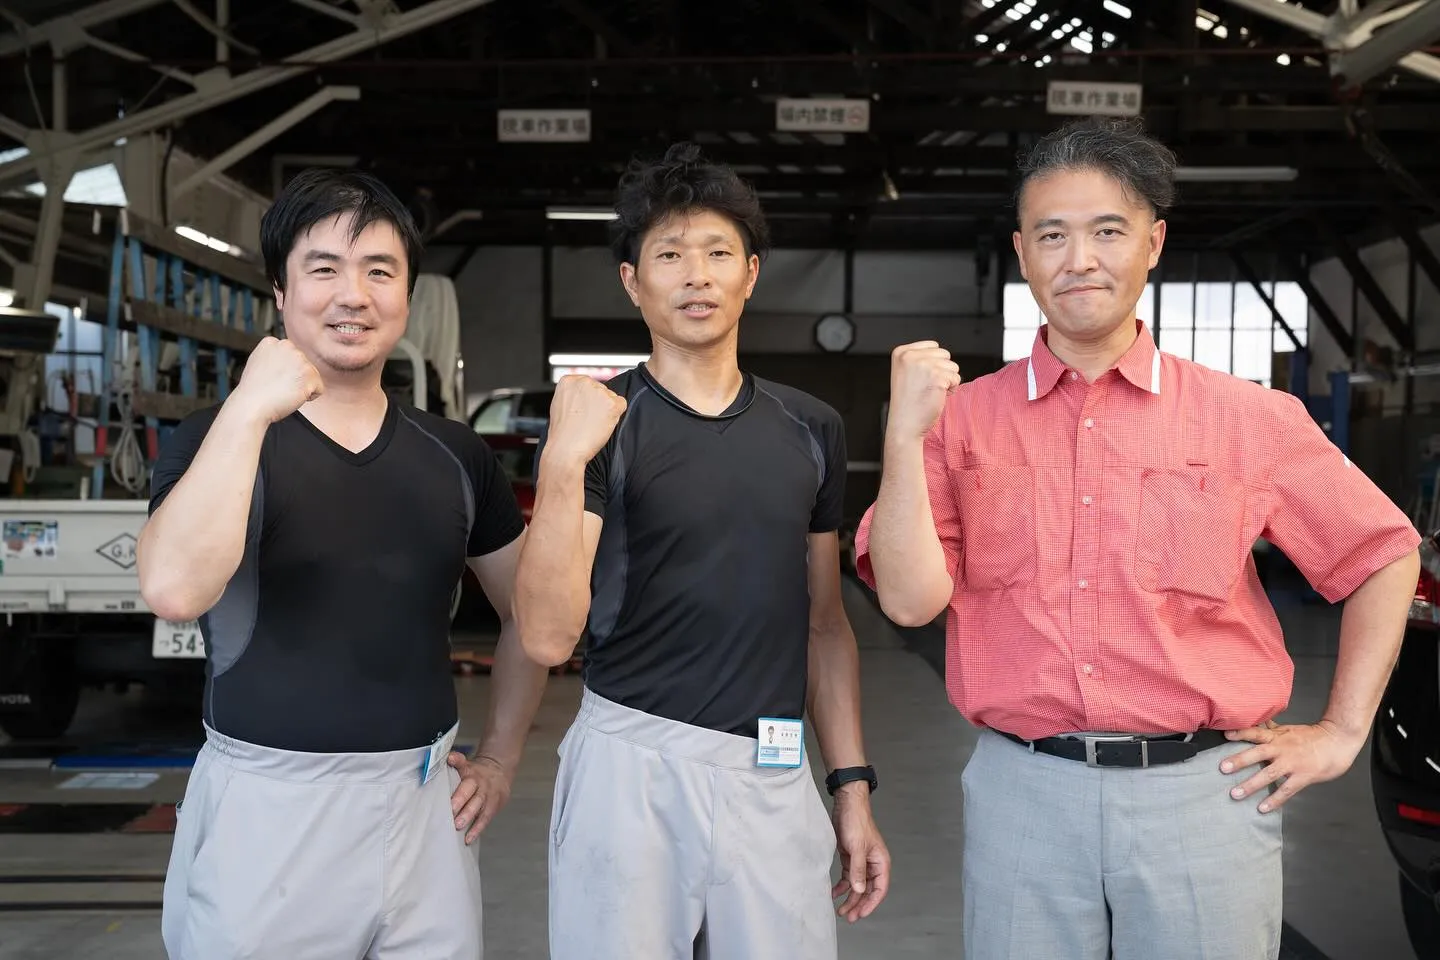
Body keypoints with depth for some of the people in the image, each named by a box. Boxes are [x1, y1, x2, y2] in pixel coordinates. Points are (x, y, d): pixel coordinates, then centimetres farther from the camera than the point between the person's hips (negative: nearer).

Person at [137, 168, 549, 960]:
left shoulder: (455, 454, 5)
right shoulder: (221, 439, -4)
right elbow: (175, 591, -24)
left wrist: (501, 757, 10)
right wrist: (247, 412, -23)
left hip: (423, 803, 3)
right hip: (267, 805, -3)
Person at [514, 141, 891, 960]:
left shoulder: (811, 430, 6)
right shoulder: (602, 424, -5)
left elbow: (824, 621, 12)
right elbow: (549, 636, -13)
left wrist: (854, 787, 8)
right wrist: (562, 462, -23)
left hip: (775, 771, 3)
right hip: (632, 764, -3)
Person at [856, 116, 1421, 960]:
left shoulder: (1250, 418, 0)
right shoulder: (963, 417, 2)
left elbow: (1384, 557, 9)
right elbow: (911, 599, -7)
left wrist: (1342, 732, 6)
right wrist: (905, 433, -15)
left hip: (1206, 788, 0)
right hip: (1023, 789, 0)